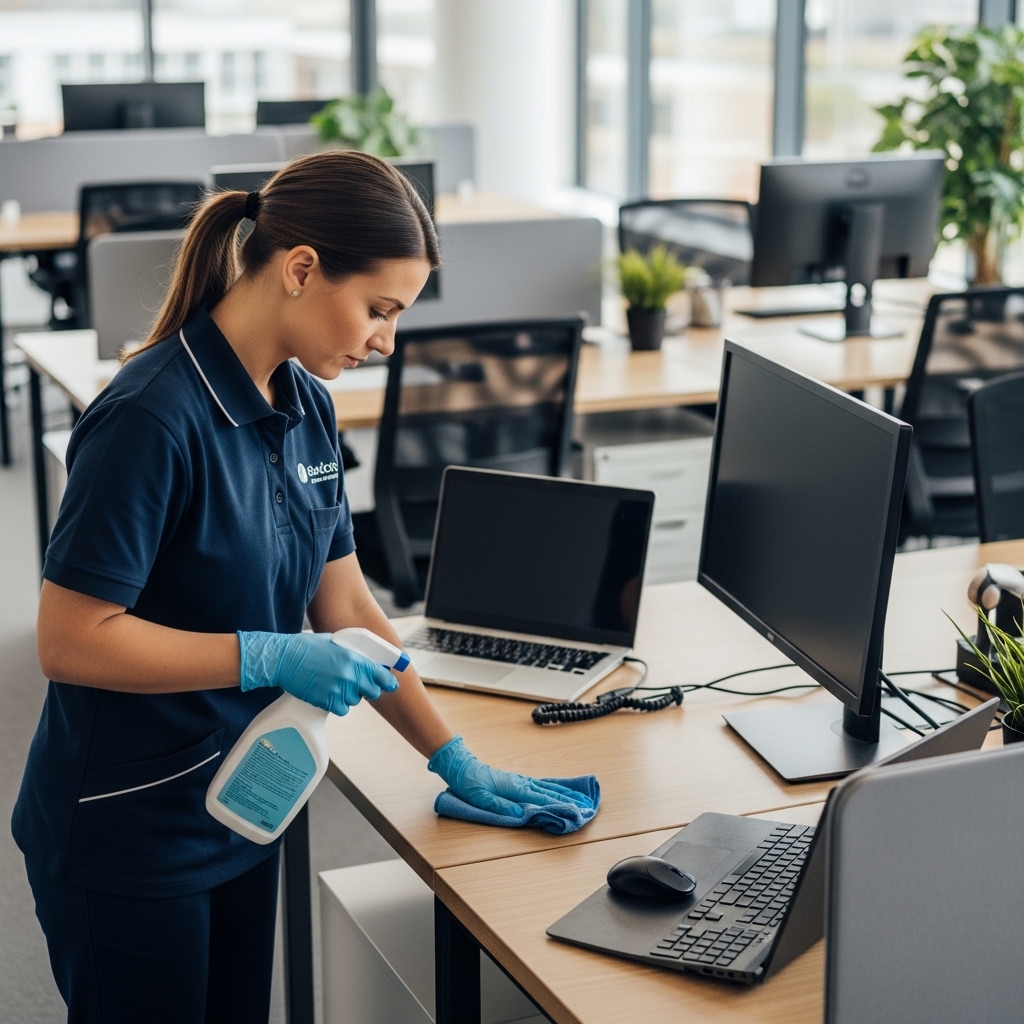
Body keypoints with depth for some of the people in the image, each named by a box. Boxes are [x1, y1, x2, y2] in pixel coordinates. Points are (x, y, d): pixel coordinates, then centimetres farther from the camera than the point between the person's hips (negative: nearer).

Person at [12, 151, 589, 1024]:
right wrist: (271, 658, -26)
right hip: (124, 832, -8)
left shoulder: (305, 406, 2)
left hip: (238, 813, 8)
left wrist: (456, 760, 7)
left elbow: (344, 602, 8)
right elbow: (69, 639, -23)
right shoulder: (152, 419, -23)